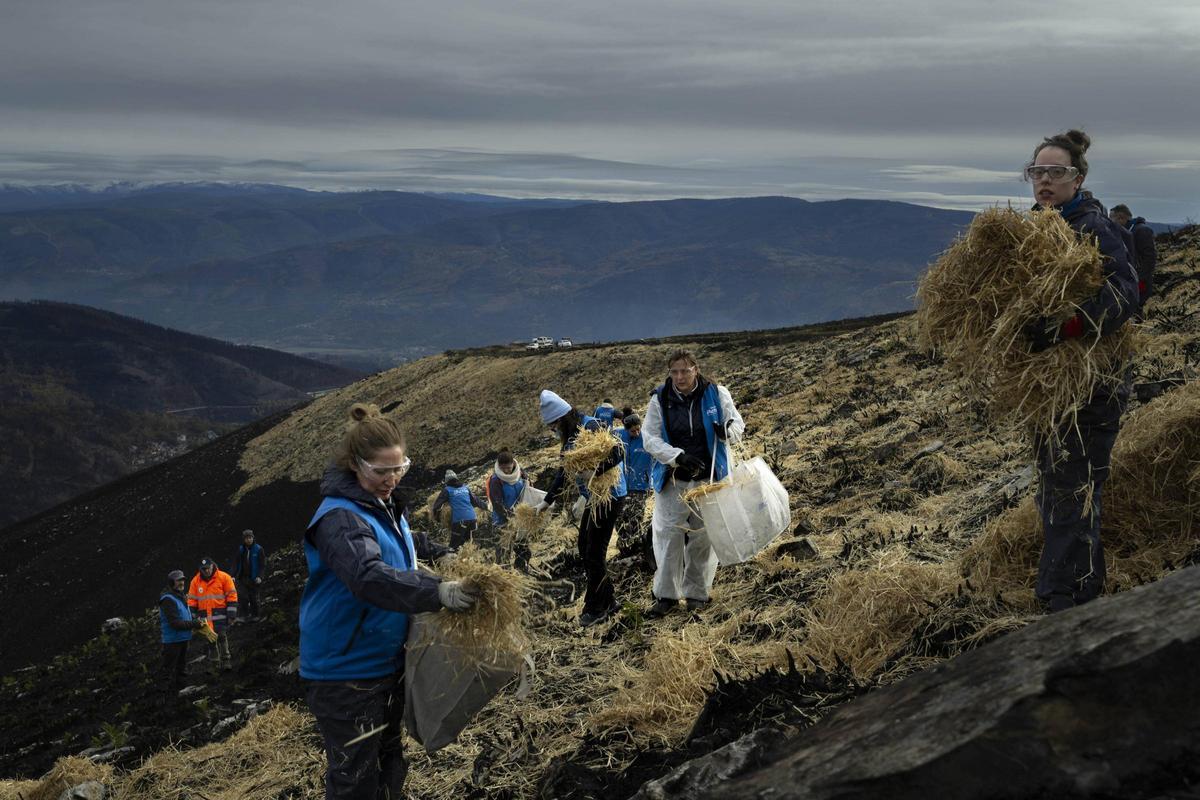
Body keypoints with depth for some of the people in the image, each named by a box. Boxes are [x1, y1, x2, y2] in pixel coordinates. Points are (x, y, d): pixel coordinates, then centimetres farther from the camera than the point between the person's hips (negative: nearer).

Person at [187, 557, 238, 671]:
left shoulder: (224, 577, -3)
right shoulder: (196, 581, 7)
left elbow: (232, 596, -3)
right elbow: (191, 600, 12)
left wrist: (231, 614, -7)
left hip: (220, 615, -3)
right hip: (205, 617, 3)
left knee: (222, 638, -8)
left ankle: (226, 660, -1)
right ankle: (213, 662, 18)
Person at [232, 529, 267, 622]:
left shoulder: (259, 549, -3)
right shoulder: (241, 549, 6)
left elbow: (263, 565, -4)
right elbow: (236, 563, 9)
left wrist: (260, 577, -15)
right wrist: (234, 576, -3)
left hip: (254, 579, -2)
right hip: (243, 578, 2)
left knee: (254, 598, 4)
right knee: (242, 595, -11)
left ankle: (255, 615, 19)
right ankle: (246, 613, 3)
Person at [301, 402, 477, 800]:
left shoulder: (383, 505, 6)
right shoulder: (339, 517, -24)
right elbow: (369, 577, -42)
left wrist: (441, 554, 18)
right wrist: (437, 592, -48)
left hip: (388, 660, 10)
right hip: (346, 673, -9)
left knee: (390, 761, 23)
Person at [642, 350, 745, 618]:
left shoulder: (717, 394, -5)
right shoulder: (659, 400, -6)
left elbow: (737, 424, 4)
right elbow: (650, 438, -8)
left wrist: (727, 431, -21)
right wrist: (678, 456, -23)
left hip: (709, 478, 0)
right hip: (672, 480, 0)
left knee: (704, 537, 9)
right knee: (667, 535, 0)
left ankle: (697, 593, 23)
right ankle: (666, 595, 11)